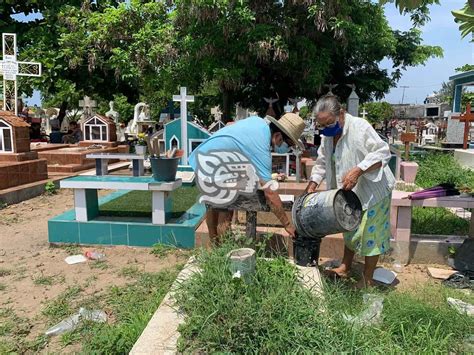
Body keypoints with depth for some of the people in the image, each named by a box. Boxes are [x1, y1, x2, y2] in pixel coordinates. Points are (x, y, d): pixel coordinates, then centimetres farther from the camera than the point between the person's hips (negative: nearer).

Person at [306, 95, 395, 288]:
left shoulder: (359, 127, -25)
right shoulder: (328, 135, -1)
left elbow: (382, 152, -27)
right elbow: (322, 163, 7)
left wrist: (358, 170, -38)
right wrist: (311, 186, -3)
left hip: (372, 191, -8)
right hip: (350, 193, 8)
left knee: (370, 234, 3)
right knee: (350, 230, 21)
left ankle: (367, 279, 18)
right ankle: (345, 267, 38)